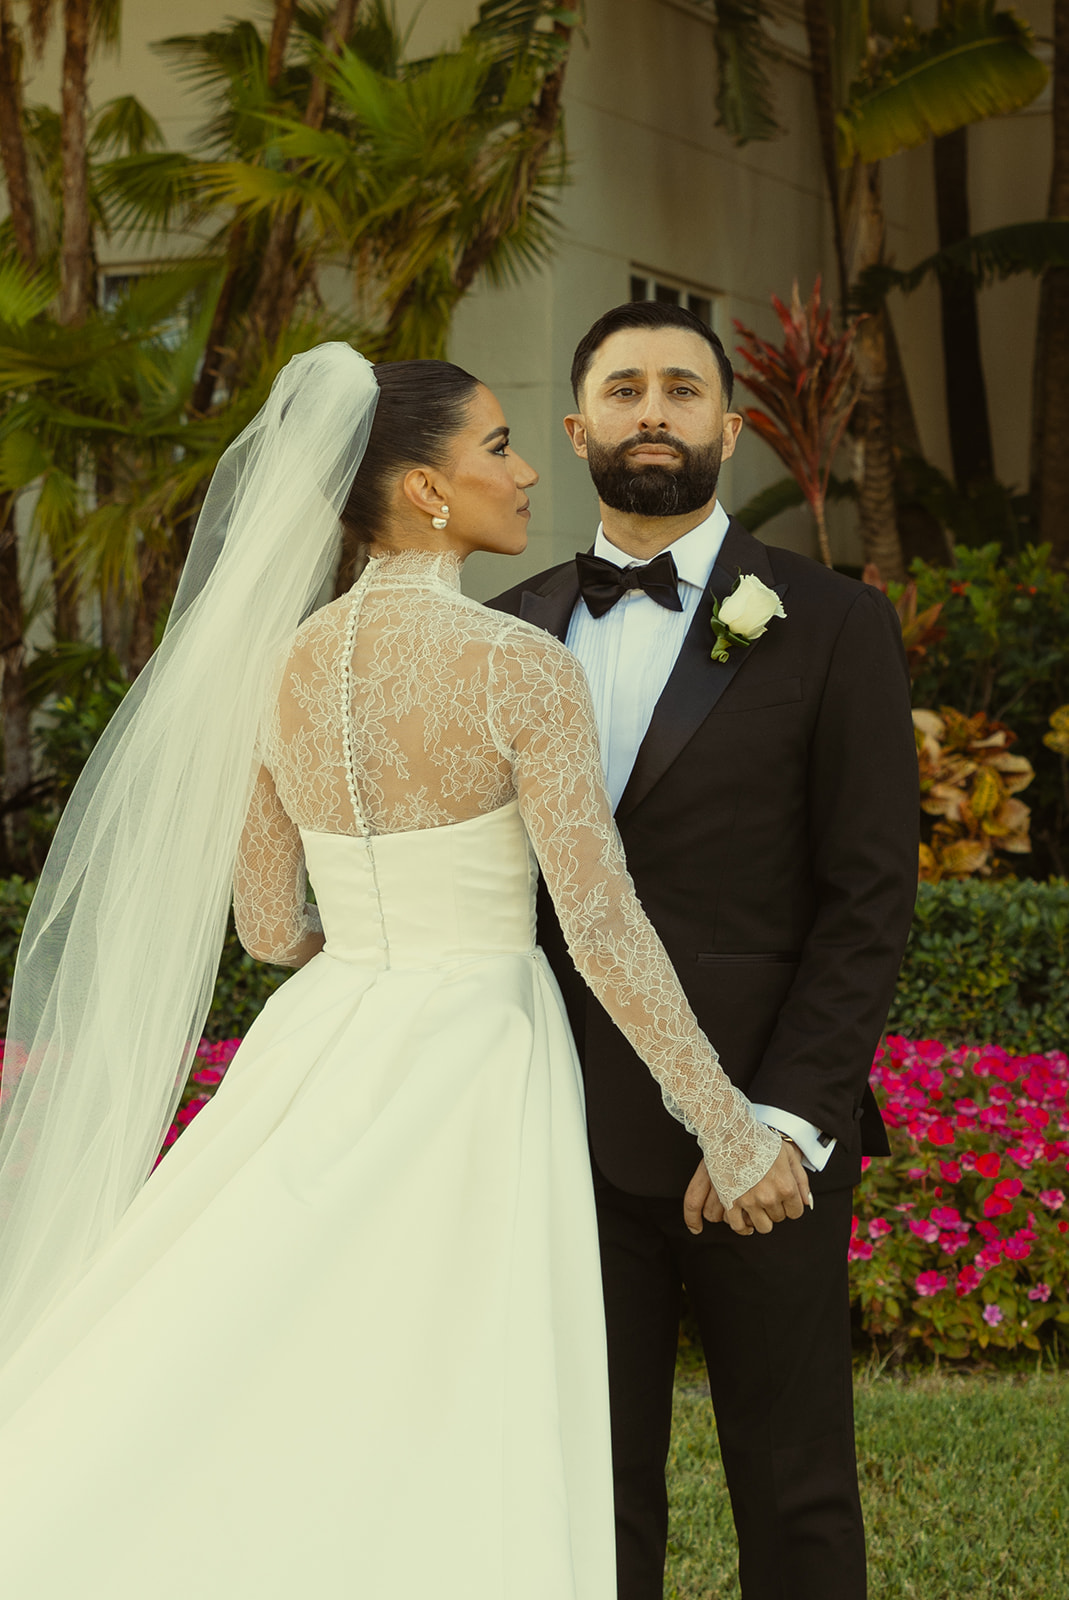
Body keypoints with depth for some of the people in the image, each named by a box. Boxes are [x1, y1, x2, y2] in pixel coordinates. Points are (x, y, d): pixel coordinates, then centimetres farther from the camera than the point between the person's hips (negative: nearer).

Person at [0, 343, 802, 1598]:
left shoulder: (273, 671, 4)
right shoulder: (521, 668, -14)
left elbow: (267, 925, 11)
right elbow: (606, 929, -16)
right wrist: (732, 1127, -8)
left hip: (323, 1066, 5)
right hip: (471, 1082, -5)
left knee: (252, 1425, 11)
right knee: (442, 1484, 3)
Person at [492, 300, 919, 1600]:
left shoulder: (833, 628, -2)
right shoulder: (510, 633, 10)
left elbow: (870, 898, -6)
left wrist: (784, 1123, -15)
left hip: (763, 1135, -3)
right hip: (574, 1137, 3)